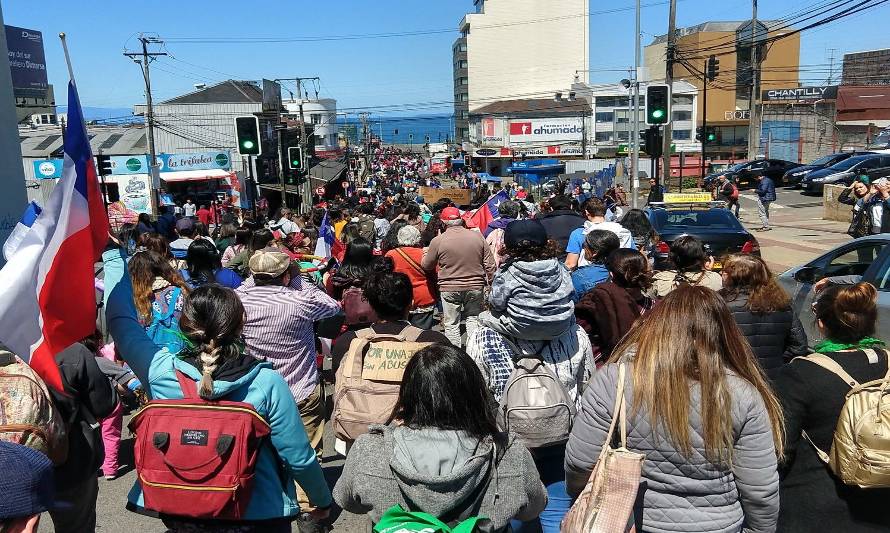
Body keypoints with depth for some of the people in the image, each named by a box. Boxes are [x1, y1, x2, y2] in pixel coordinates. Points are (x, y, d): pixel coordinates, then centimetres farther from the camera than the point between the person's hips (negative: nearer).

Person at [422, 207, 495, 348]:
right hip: (475, 286, 2)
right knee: (473, 320, 14)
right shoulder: (477, 236, -2)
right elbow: (490, 265, 1)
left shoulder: (438, 241, -9)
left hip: (449, 288, -2)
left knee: (451, 324, 8)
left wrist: (425, 254, 23)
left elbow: (426, 266, 3)